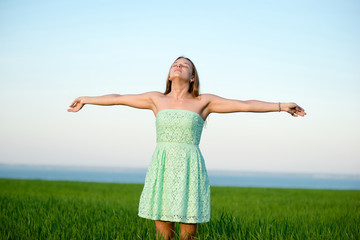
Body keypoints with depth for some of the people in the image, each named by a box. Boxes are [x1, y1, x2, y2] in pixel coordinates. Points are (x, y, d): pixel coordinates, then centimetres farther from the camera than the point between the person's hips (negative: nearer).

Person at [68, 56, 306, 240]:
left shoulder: (203, 102, 6)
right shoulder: (157, 99, 12)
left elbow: (245, 104, 3)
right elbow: (118, 98, 21)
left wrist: (281, 106, 0)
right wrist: (85, 100, 30)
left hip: (190, 171, -2)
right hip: (162, 170, 2)